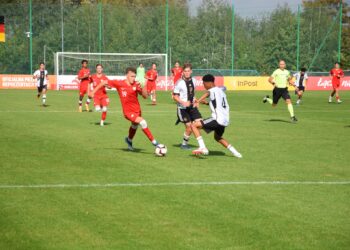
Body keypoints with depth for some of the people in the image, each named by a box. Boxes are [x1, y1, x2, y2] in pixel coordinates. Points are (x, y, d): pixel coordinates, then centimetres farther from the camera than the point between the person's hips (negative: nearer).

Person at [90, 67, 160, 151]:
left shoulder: (136, 84, -8)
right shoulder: (119, 83, -15)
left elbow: (145, 96, -9)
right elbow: (104, 82, -7)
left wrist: (143, 86, -25)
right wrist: (94, 91, -8)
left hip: (137, 110, 5)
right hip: (128, 112, -5)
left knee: (134, 126, 30)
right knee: (143, 122, -26)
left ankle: (129, 140, 62)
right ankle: (154, 143, -19)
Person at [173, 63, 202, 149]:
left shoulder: (193, 80, 4)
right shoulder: (180, 83, -15)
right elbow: (175, 96, -12)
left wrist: (195, 101, 6)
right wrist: (183, 102, -26)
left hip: (192, 106, 6)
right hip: (183, 108, -6)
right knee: (189, 127, -7)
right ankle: (184, 144, 16)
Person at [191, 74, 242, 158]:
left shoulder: (213, 91, -6)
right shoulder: (221, 90, 20)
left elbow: (207, 93, -30)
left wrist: (199, 100, -43)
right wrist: (206, 103, 29)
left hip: (218, 119, -9)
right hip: (225, 120, 9)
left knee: (194, 125, -8)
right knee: (217, 137, 34)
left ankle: (203, 148, -17)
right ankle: (235, 152, 29)